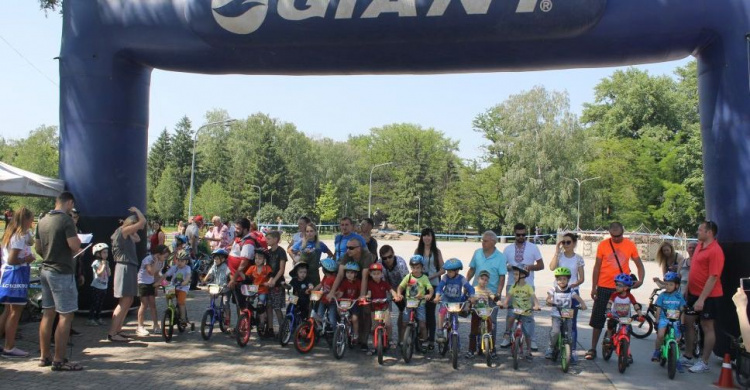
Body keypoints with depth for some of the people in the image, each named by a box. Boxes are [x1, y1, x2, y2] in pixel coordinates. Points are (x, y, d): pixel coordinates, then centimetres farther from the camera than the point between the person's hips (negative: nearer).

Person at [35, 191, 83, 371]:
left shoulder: (43, 221, 10)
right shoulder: (66, 220, -15)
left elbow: (37, 247, 16)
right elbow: (75, 245, -22)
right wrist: (77, 238, -2)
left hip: (46, 270, 9)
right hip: (62, 273, -9)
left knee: (48, 314, 14)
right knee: (66, 316, -4)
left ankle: (44, 357, 20)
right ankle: (59, 360, -4)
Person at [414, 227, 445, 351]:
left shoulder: (437, 252, 4)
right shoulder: (418, 251, 8)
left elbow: (442, 270, 1)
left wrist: (431, 276, -12)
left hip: (433, 285, -1)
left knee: (430, 312, -2)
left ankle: (431, 340, 4)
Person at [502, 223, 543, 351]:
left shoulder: (533, 247, 3)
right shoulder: (508, 249, 7)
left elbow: (541, 265, 4)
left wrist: (531, 267, -16)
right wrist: (508, 267, -13)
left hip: (527, 285, -2)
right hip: (512, 285, 2)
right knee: (510, 312, 7)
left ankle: (532, 340, 7)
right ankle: (507, 337, 17)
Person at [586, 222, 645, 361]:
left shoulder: (630, 245, 0)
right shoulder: (603, 245, -2)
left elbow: (639, 265, 6)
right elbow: (597, 267, 3)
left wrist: (640, 280, -13)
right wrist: (593, 287, 1)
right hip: (604, 287, 0)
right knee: (598, 319, 4)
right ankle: (593, 349, 14)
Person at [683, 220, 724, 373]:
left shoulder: (715, 251, -20)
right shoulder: (700, 245, 7)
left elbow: (713, 278, -22)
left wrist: (702, 299, -23)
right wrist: (687, 289, 16)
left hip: (708, 296, -9)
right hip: (694, 292, 9)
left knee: (707, 327, 2)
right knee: (688, 322, 14)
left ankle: (704, 363, 11)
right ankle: (688, 356, 26)